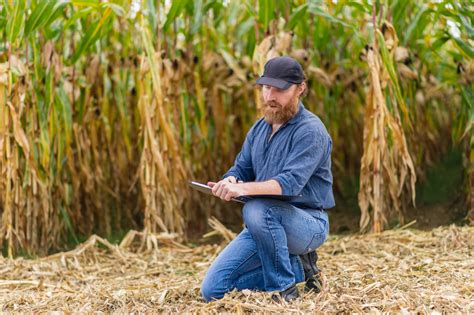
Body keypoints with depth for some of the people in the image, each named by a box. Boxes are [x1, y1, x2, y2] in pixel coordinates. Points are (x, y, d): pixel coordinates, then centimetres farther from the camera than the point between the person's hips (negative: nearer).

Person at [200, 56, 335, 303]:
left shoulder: (310, 130, -15)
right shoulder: (259, 129, 11)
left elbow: (291, 182, -28)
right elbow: (241, 169, 9)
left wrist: (244, 189, -42)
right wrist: (229, 182, -17)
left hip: (309, 224, -7)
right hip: (266, 226, 8)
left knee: (257, 210, -39)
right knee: (213, 291, -3)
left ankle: (285, 290, -20)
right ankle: (297, 268, 10)